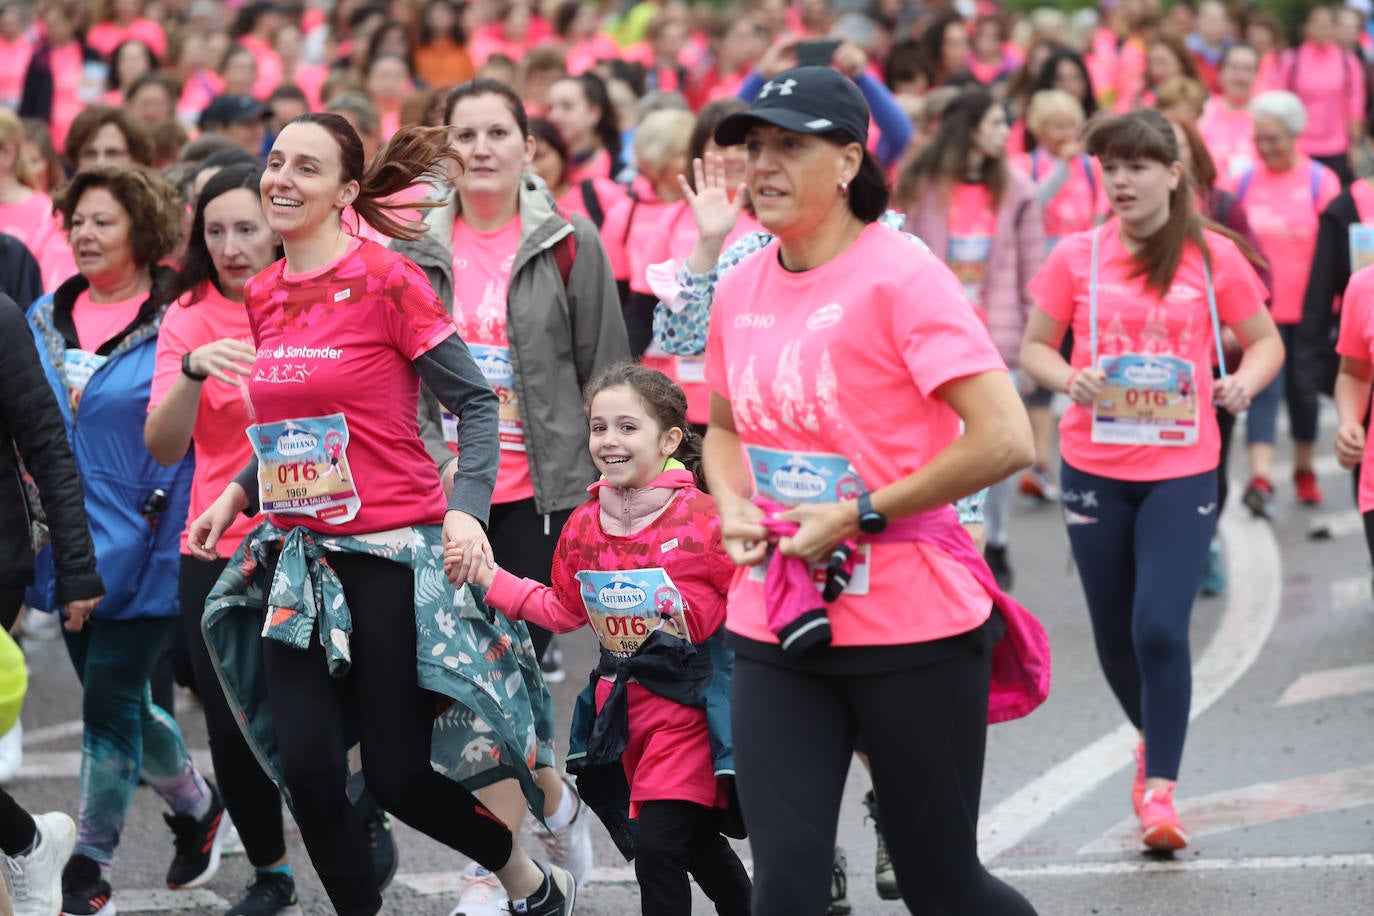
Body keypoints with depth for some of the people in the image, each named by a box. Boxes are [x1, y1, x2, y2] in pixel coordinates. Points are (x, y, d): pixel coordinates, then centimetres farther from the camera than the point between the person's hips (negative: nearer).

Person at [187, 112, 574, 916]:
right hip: (298, 554, 6)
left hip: (392, 549, -6)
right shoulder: (265, 295, 9)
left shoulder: (385, 279, -10)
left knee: (400, 774, -2)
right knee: (308, 770, -4)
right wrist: (239, 493, 9)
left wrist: (466, 508, -20)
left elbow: (475, 399, -7)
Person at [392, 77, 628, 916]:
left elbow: (606, 373, 3)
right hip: (444, 490, 3)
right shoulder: (416, 250, 6)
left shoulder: (569, 246, 0)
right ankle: (556, 799, 28)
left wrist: (606, 485, 1)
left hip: (540, 492, -3)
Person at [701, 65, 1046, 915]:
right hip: (776, 627, 5)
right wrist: (734, 508, 4)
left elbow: (1004, 439, -20)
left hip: (911, 623, -5)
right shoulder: (741, 290, 7)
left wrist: (861, 514, -17)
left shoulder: (900, 274, -13)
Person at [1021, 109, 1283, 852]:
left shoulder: (1213, 257, -1)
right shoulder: (1077, 256, 1)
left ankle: (1159, 789, -6)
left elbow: (1265, 341, 8)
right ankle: (1154, 739, 39)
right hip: (1095, 467, 2)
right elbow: (1034, 347, 8)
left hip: (1182, 470, -2)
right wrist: (1069, 380, -14)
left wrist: (1245, 382, -14)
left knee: (1160, 628, -15)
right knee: (1115, 635, 10)